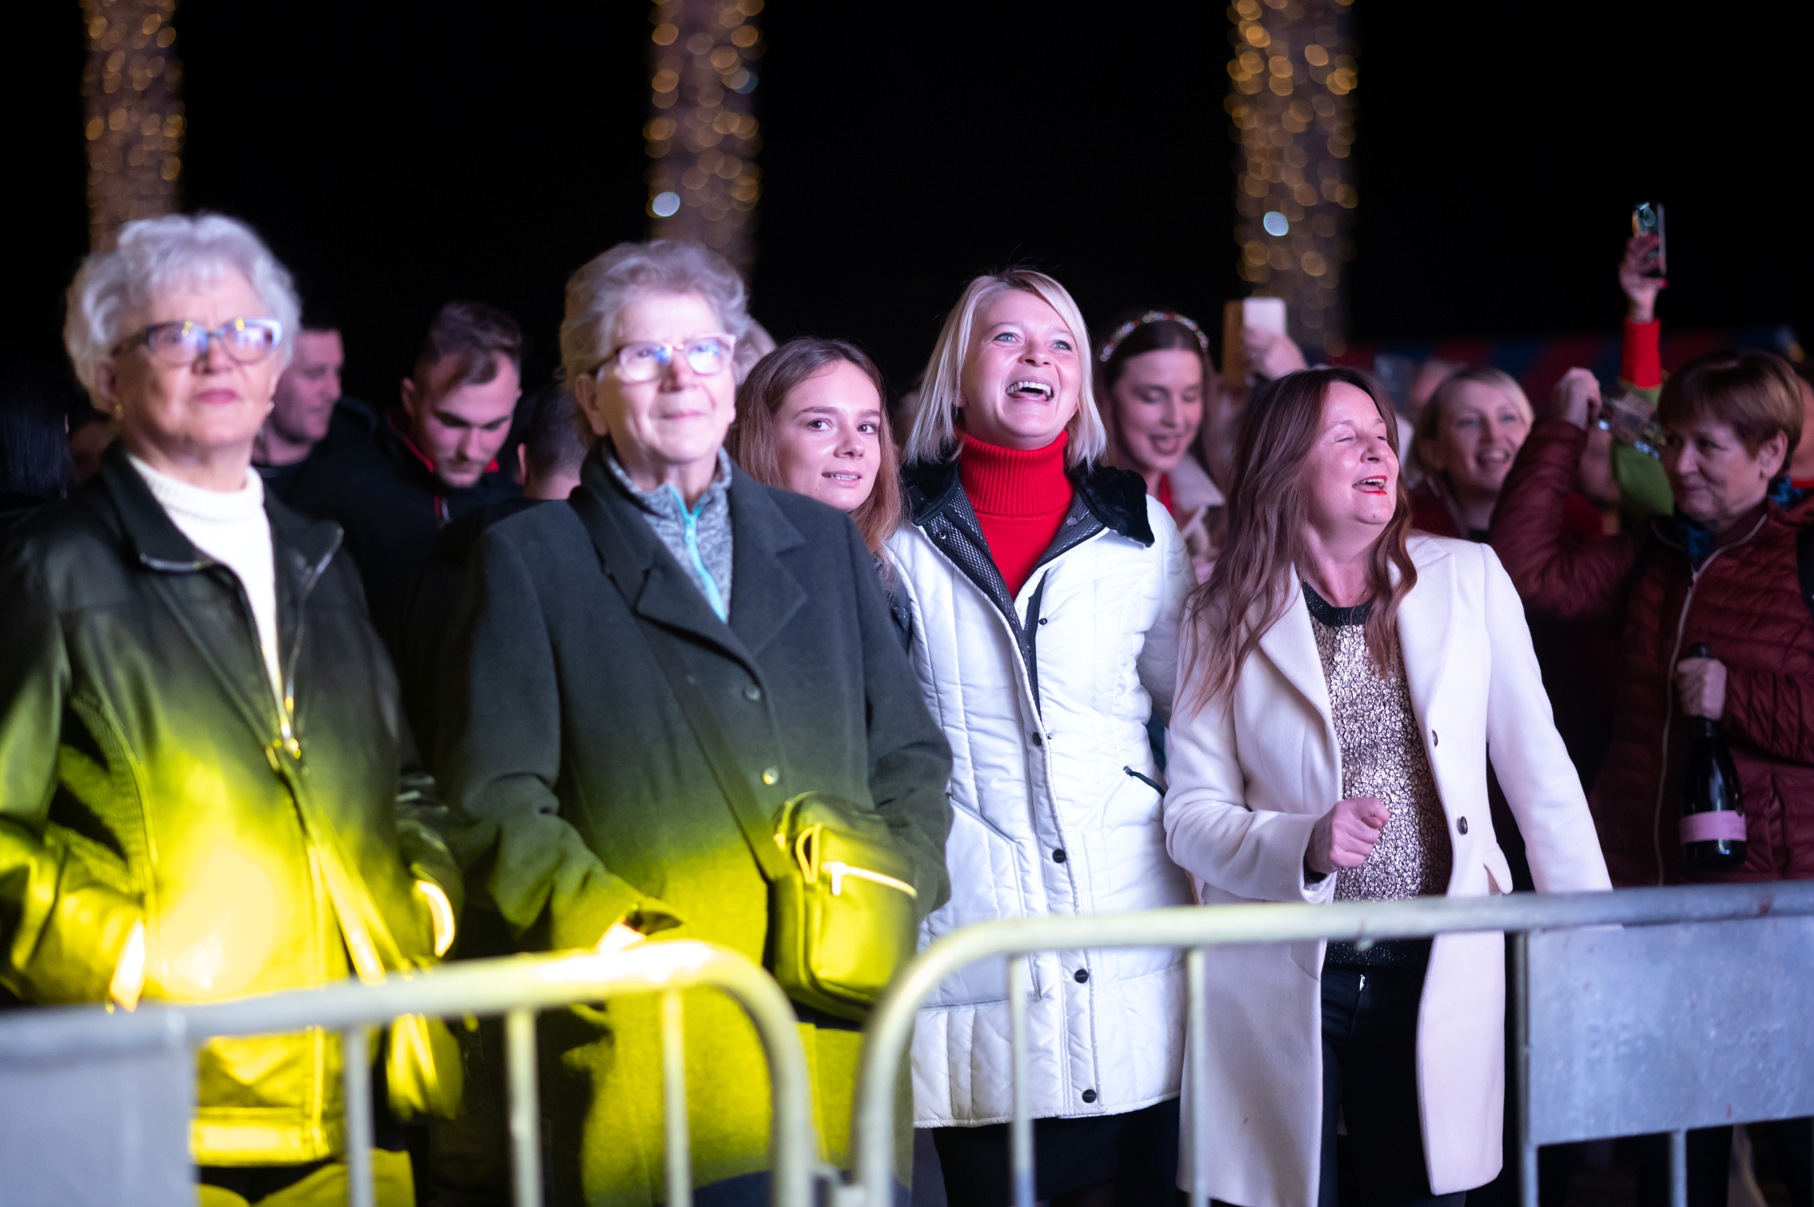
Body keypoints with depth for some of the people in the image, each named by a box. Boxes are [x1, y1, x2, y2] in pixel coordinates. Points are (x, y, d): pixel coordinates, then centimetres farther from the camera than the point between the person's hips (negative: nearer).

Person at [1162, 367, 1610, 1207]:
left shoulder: (1467, 580, 3)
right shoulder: (1224, 623, -1)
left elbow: (1538, 771, 5)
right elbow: (1191, 816, -2)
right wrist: (1304, 844, -21)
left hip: (1435, 974, 1)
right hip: (1286, 979, -1)